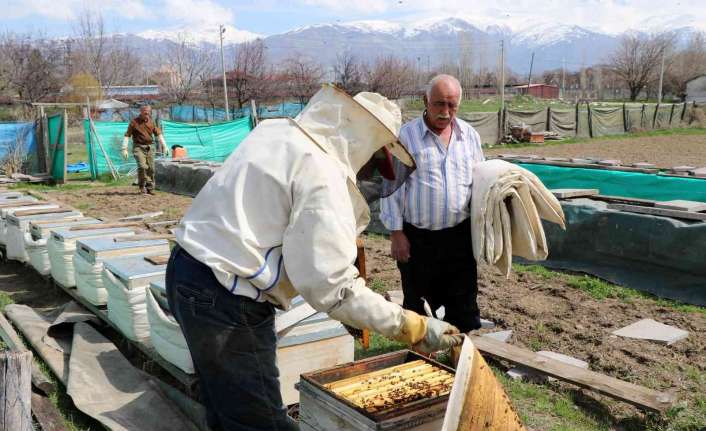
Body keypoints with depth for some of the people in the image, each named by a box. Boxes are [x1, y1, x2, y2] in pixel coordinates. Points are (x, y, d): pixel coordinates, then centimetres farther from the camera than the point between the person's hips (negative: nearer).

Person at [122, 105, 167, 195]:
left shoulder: (151, 122, 9)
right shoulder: (134, 122, -3)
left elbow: (158, 133, 14)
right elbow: (127, 135, -3)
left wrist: (164, 145, 8)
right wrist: (124, 149, -8)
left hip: (149, 147, 4)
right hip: (138, 147, -4)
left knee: (151, 168, 3)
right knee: (142, 166, -18)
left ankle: (150, 188, 13)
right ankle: (142, 186, -2)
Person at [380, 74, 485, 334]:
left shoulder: (470, 135, 6)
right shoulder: (405, 136, -6)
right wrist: (396, 233, -8)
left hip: (459, 235, 3)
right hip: (417, 238, -2)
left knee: (464, 303, 10)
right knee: (418, 305, 11)